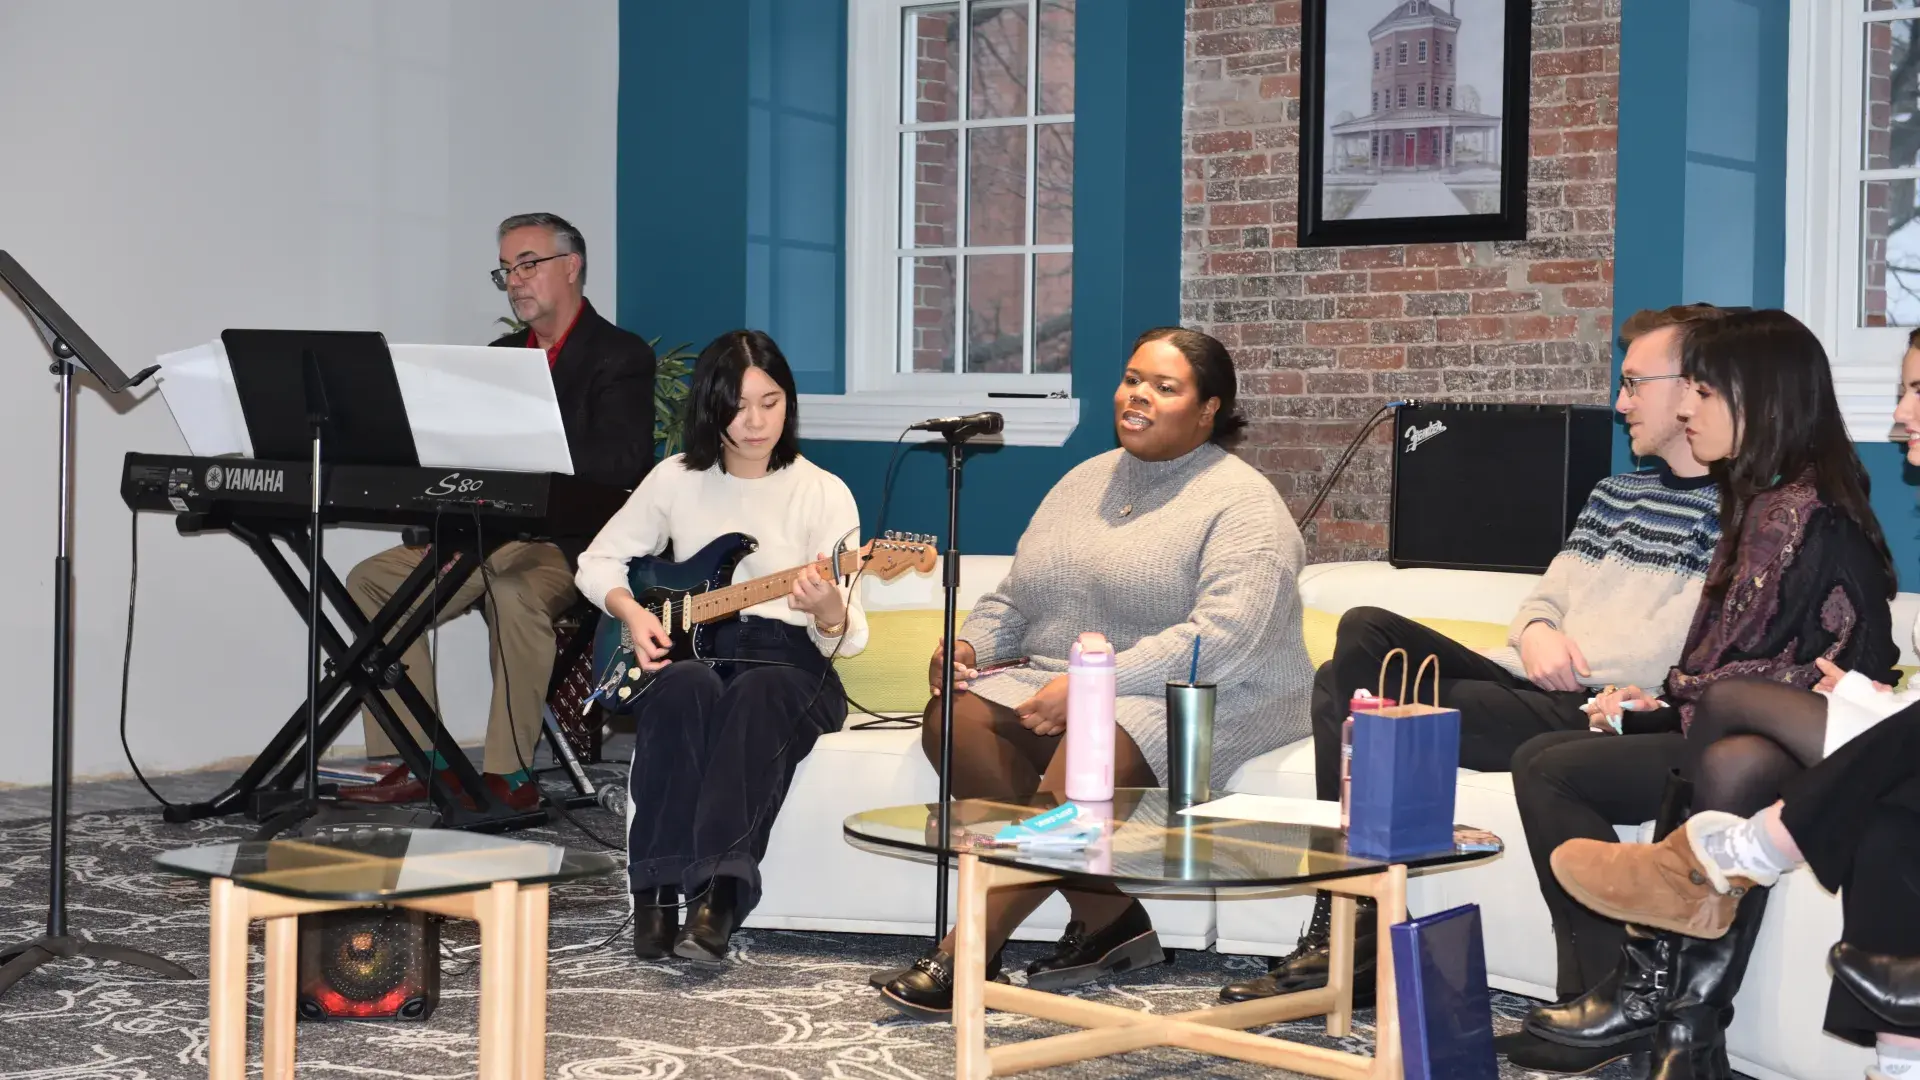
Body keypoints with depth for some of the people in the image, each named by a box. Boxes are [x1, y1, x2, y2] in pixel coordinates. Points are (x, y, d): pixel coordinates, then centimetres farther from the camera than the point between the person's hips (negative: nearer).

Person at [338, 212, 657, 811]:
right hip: (490, 531, 8)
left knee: (513, 588, -39)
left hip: (579, 542, -8)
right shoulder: (503, 354, 20)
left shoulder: (621, 356, -4)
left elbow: (619, 462, -18)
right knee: (373, 580, -7)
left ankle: (510, 774, -29)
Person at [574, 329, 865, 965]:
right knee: (685, 689, -35)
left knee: (757, 695, -37)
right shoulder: (678, 480, 6)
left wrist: (829, 611, -32)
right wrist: (632, 613, -5)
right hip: (689, 647, 2)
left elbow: (848, 638, -7)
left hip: (788, 660, -1)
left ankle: (717, 898, -47)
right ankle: (657, 892, -35)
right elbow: (598, 561, 16)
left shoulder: (823, 494, -2)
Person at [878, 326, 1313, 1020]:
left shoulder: (1241, 505, -7)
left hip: (1198, 702, -7)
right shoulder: (1086, 482, 18)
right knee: (956, 718, -21)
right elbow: (1014, 598, 22)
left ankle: (966, 955, -34)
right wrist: (970, 644, -1)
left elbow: (1220, 639, -21)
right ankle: (1106, 921, -17)